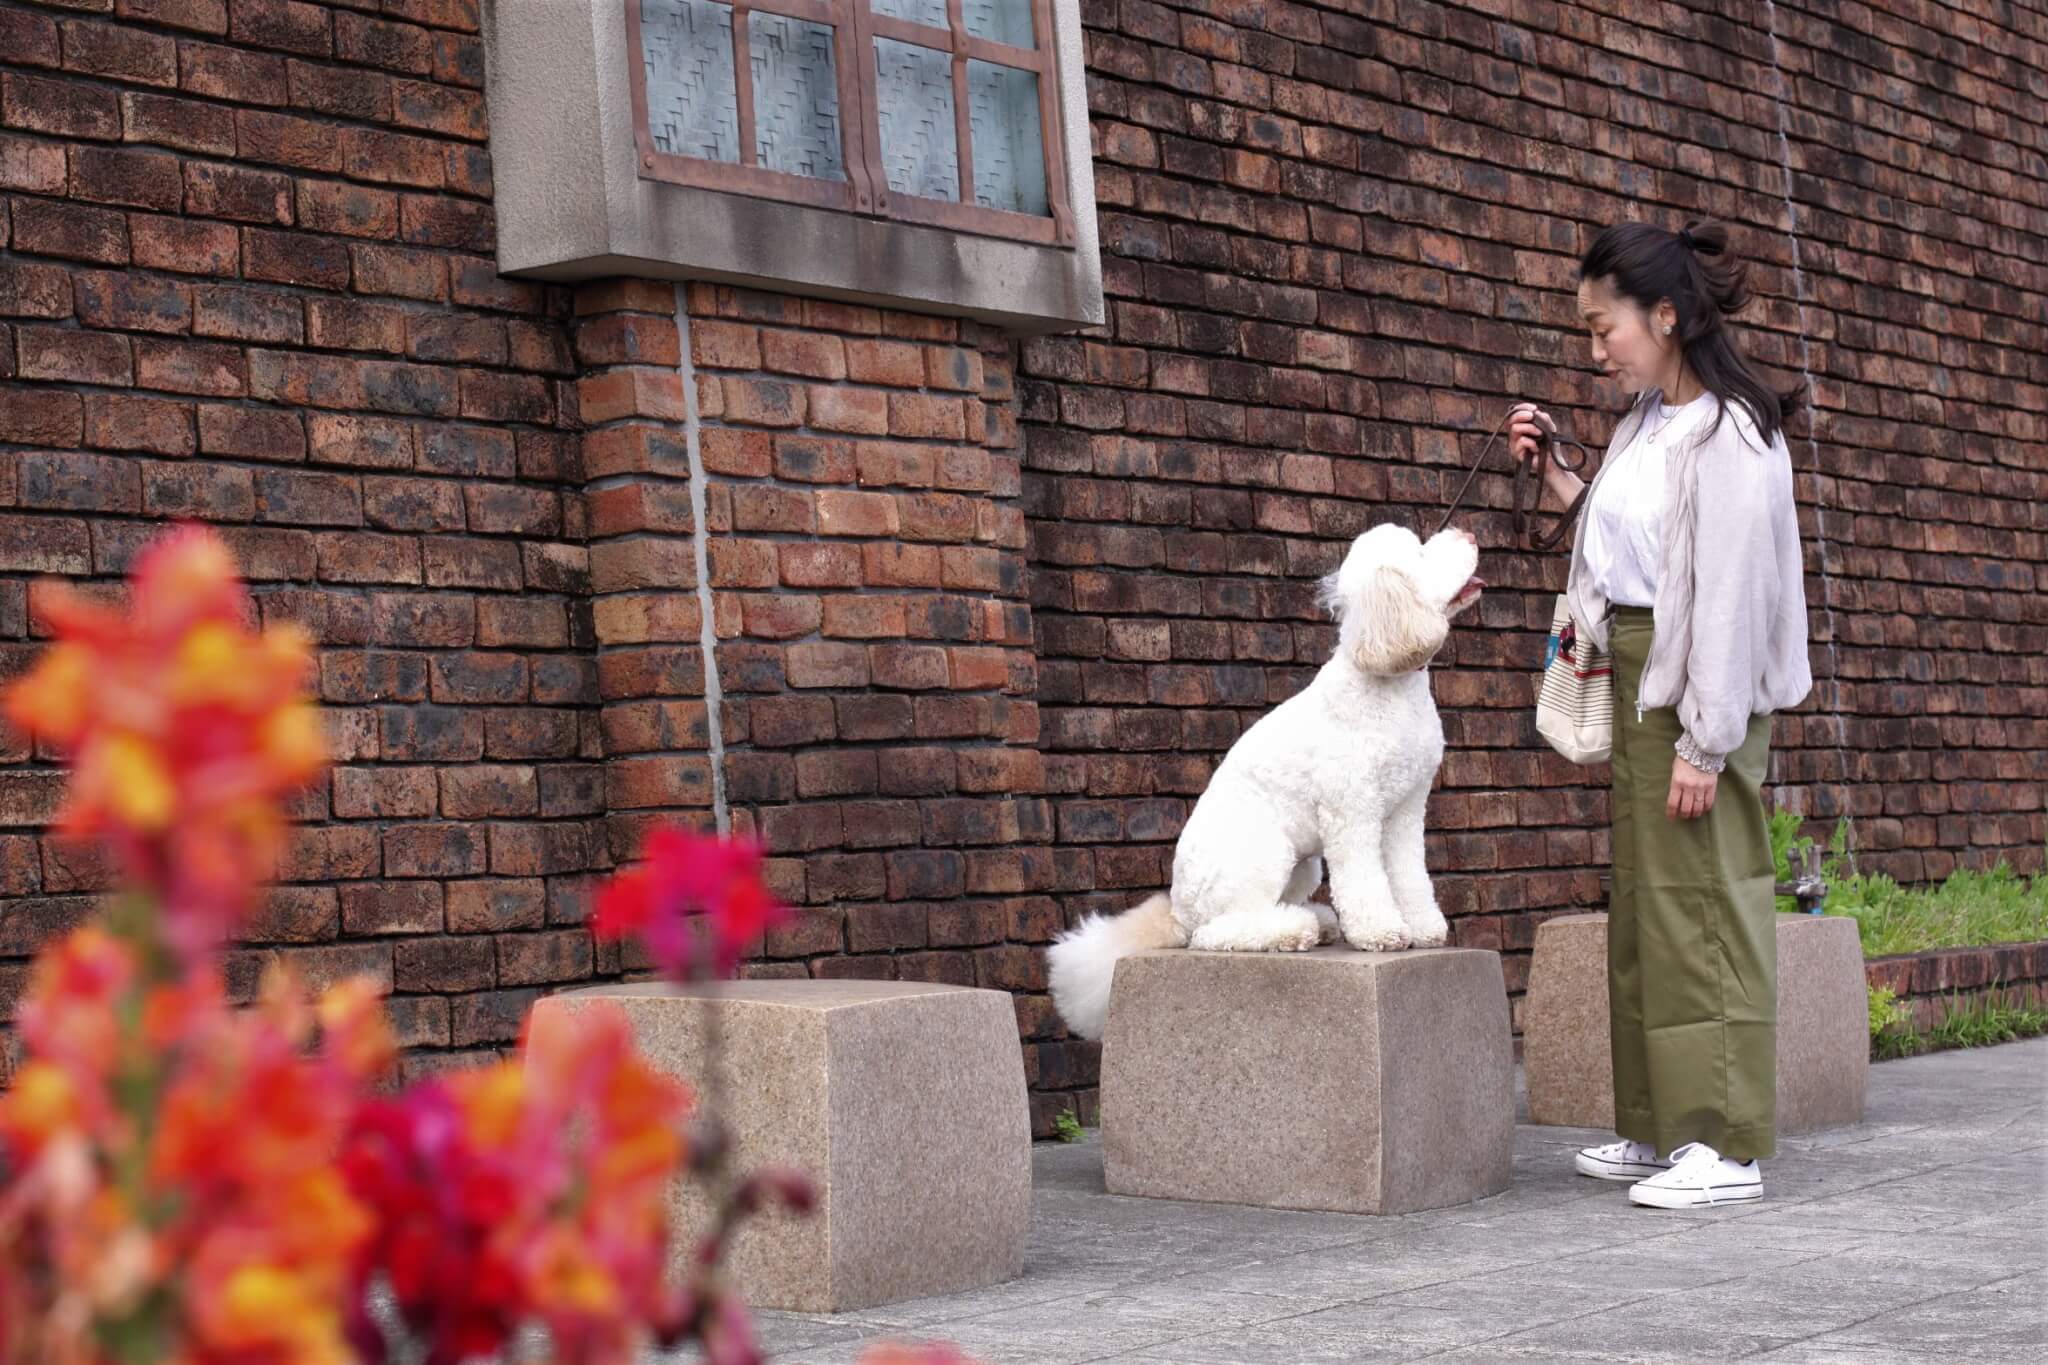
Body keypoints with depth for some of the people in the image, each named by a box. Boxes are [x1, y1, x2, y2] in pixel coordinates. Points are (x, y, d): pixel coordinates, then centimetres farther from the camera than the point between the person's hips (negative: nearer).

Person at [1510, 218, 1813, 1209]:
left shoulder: (1726, 433, -15)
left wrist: (1705, 743, -20)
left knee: (1701, 906, -7)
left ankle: (1729, 1146, -3)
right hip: (1638, 681, 10)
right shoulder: (1647, 422, 13)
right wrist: (1553, 477, 11)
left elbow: (1727, 593, -18)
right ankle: (1660, 1130, 21)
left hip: (1700, 688, -10)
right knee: (1643, 910, 13)